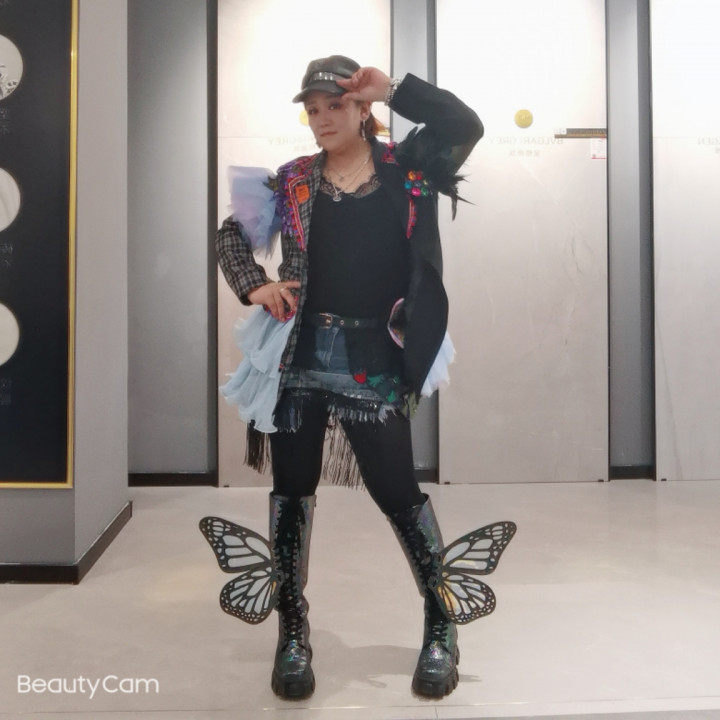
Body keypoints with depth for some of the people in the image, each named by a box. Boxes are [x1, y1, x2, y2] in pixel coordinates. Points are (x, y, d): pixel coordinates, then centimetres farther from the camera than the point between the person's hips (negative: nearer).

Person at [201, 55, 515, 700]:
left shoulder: (405, 167, 5)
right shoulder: (294, 180, 9)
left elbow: (466, 126, -7)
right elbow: (234, 232, 14)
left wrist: (392, 88, -8)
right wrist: (252, 284, -4)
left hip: (374, 359, -2)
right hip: (300, 352, 3)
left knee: (396, 489, 1)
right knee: (294, 486, 8)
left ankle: (442, 623, 21)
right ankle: (293, 629, 23)